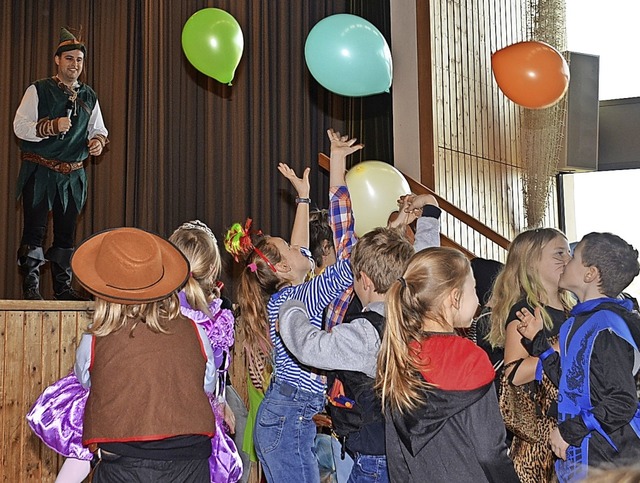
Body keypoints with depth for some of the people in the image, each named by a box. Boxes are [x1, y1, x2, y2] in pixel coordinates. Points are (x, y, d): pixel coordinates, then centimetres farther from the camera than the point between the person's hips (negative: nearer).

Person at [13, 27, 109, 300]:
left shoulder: (89, 97, 13)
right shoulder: (38, 90, 0)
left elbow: (99, 129, 19)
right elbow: (19, 125, -9)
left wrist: (98, 141, -5)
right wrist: (51, 126, -23)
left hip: (73, 175, 4)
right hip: (39, 172, -4)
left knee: (66, 232, 8)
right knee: (35, 230, -5)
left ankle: (63, 287, 15)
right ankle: (30, 288, 0)